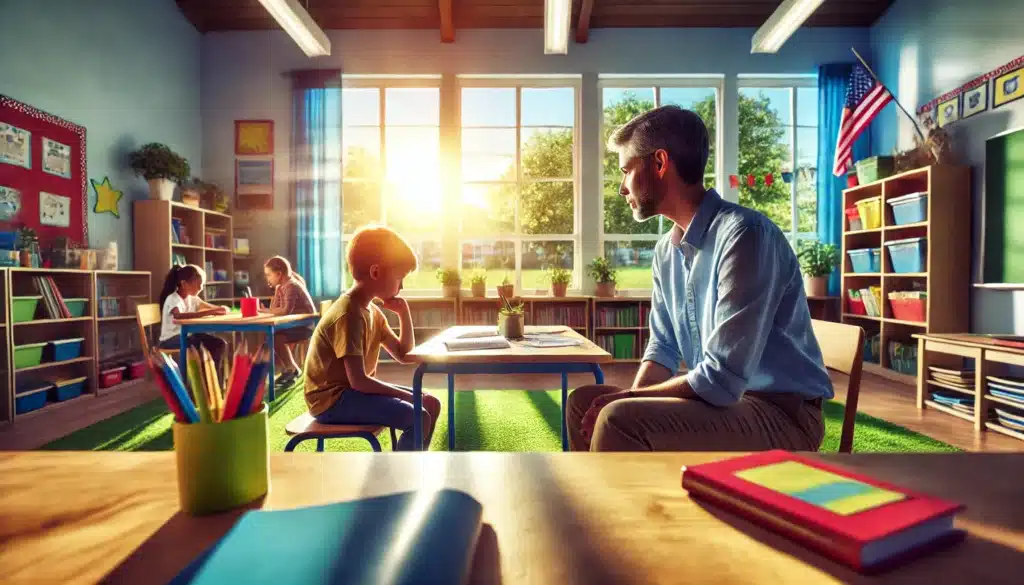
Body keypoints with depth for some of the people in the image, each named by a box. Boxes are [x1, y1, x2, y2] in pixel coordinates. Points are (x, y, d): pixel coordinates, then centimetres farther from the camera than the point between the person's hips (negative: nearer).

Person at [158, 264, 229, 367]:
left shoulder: (192, 298, 5)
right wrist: (208, 312, -47)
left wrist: (220, 309, -13)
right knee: (199, 343, -35)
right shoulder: (173, 299, -19)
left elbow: (209, 307, 14)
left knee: (220, 344, -10)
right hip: (170, 339, -7)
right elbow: (178, 316, -41)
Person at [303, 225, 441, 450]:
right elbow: (358, 381, -28)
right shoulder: (349, 315, -23)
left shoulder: (372, 311, 8)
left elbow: (403, 354, 14)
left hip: (354, 390, 10)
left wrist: (404, 313, 2)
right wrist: (409, 396, -21)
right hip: (333, 399, -10)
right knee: (419, 419, -22)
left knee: (432, 404, 5)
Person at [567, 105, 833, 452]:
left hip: (781, 412, -8)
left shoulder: (744, 235, -22)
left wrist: (627, 399, -14)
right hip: (722, 398, 8)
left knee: (619, 421, -28)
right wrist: (629, 400, -8)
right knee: (583, 402, 4)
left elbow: (721, 380, -26)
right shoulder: (666, 250, 4)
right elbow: (663, 348, 10)